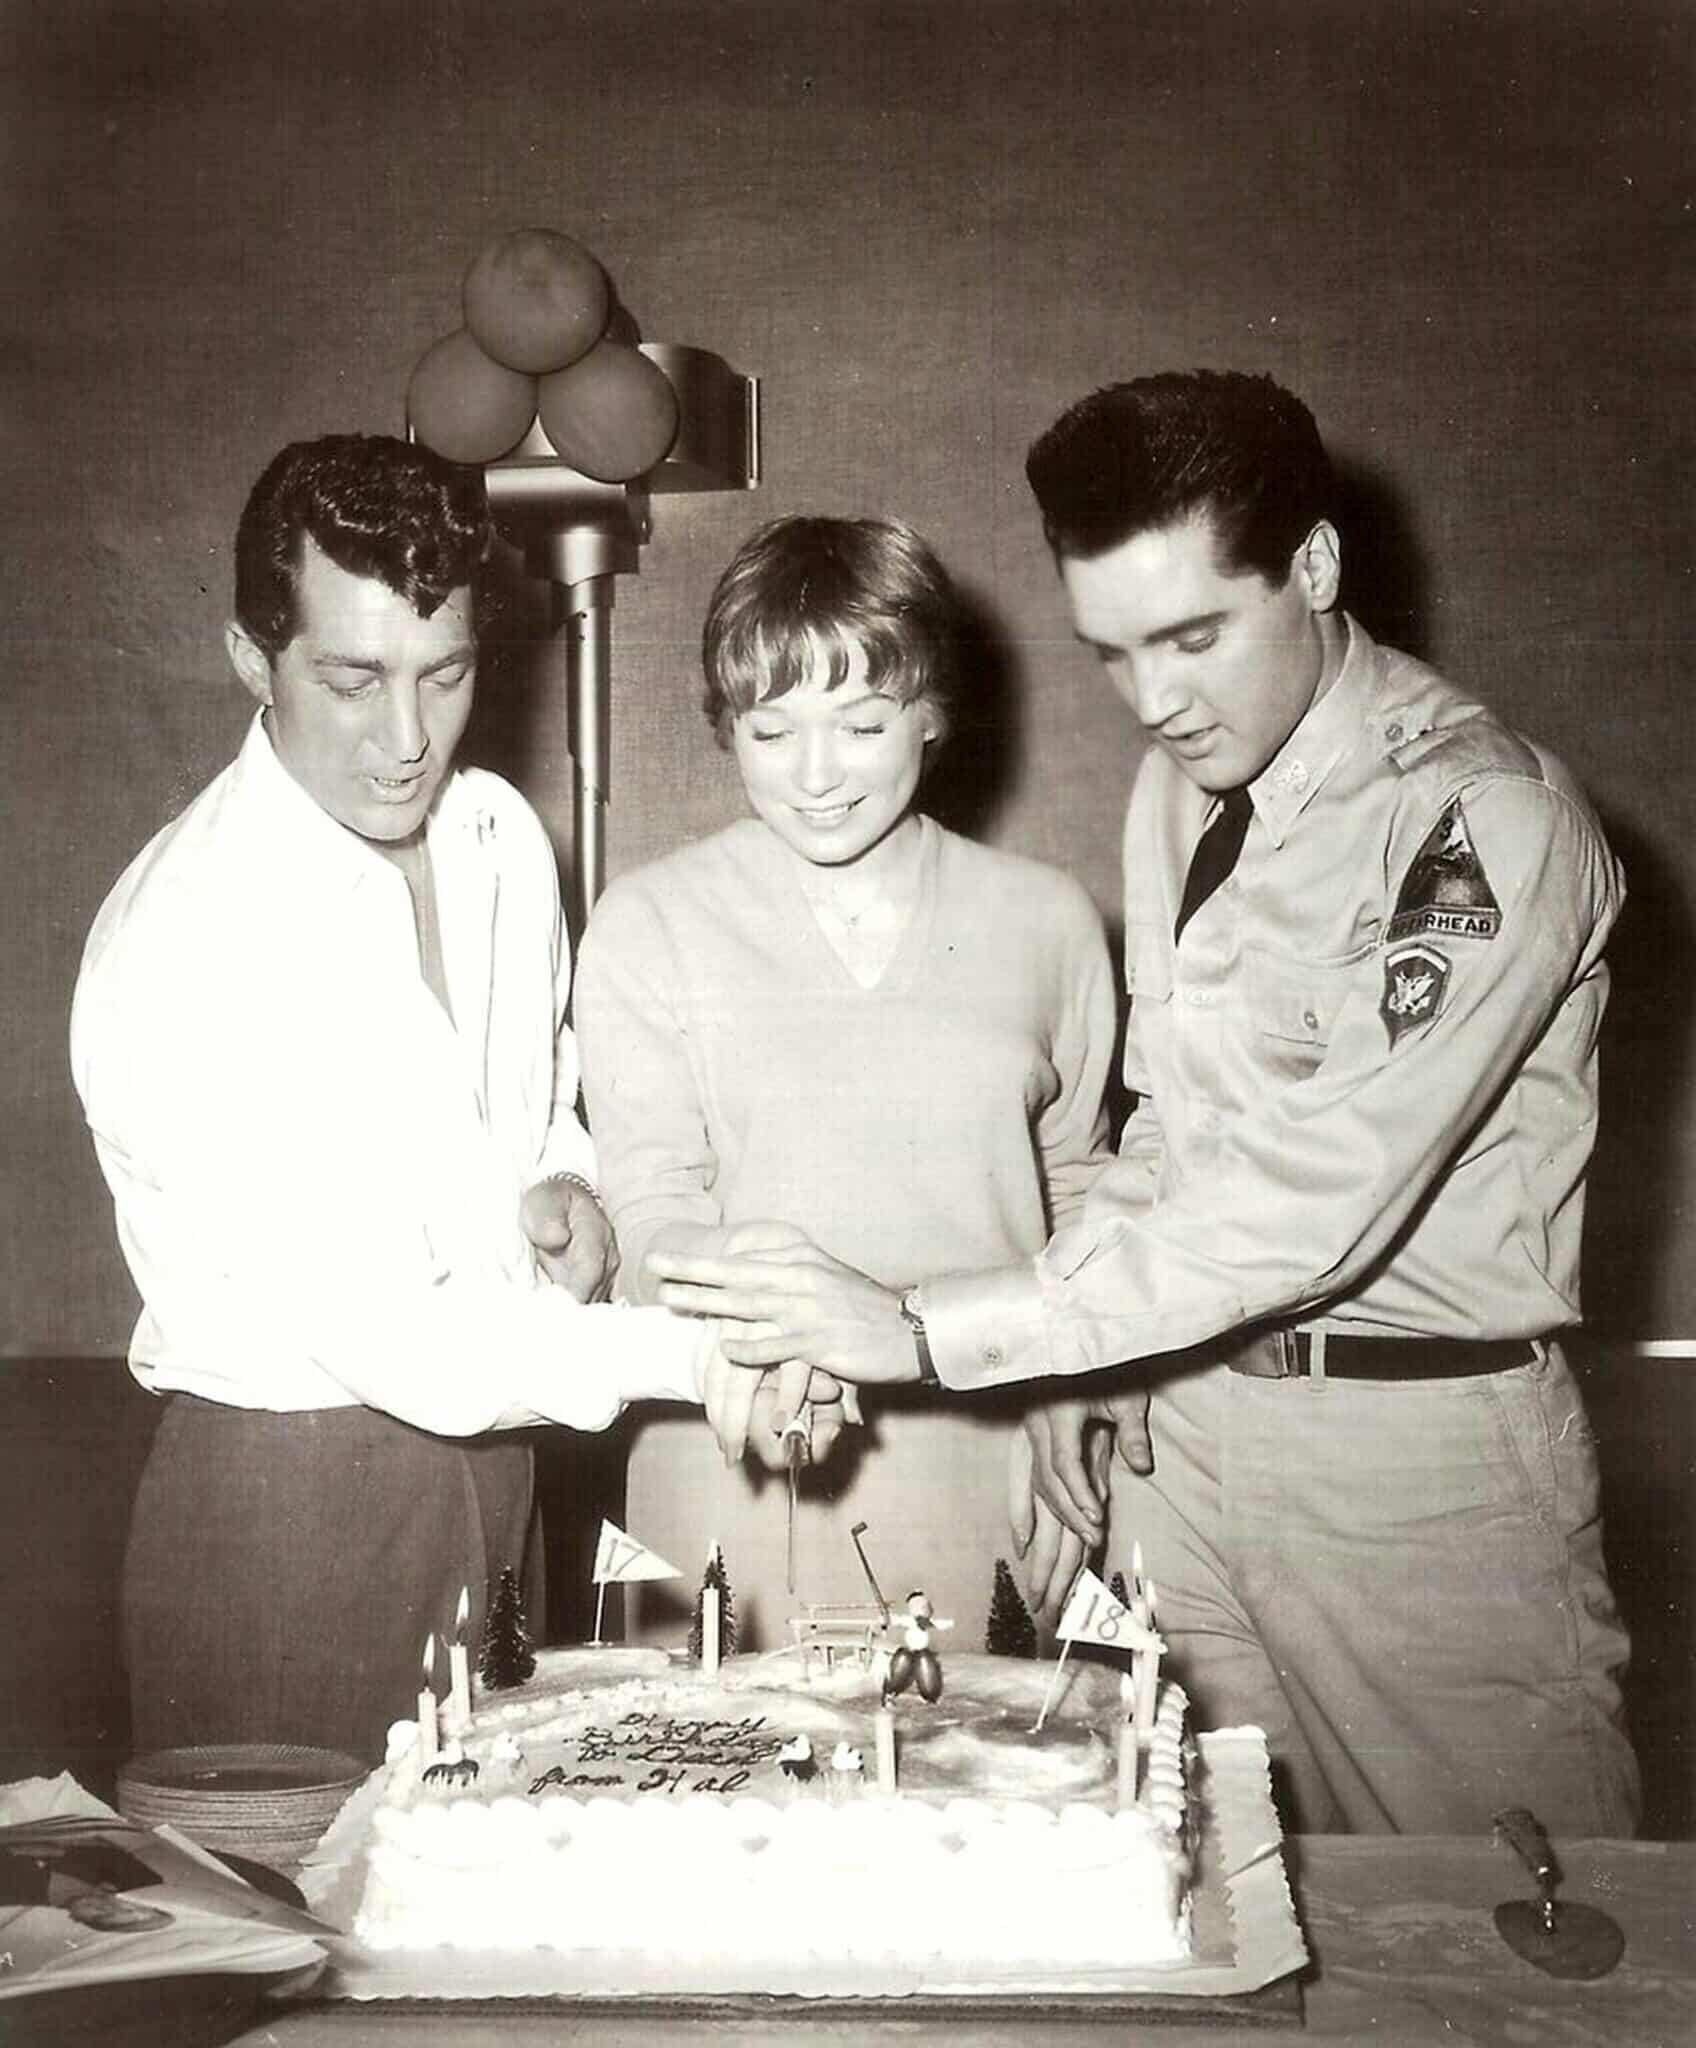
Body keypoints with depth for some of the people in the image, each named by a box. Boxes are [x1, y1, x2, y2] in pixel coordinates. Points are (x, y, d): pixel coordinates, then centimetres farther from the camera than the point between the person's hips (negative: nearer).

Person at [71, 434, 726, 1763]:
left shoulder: (501, 833, 1)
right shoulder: (190, 942, -22)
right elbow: (384, 1335, -25)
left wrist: (563, 1180, -1)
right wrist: (689, 1356, -26)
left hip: (489, 1446, 6)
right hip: (290, 1497, -6)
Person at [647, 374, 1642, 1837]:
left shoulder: (1483, 816, -18)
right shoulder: (1180, 782, 8)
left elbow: (1317, 1190, -26)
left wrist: (928, 1329, -25)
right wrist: (1081, 1366, 7)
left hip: (1426, 1453, -6)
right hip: (1186, 1424, 6)